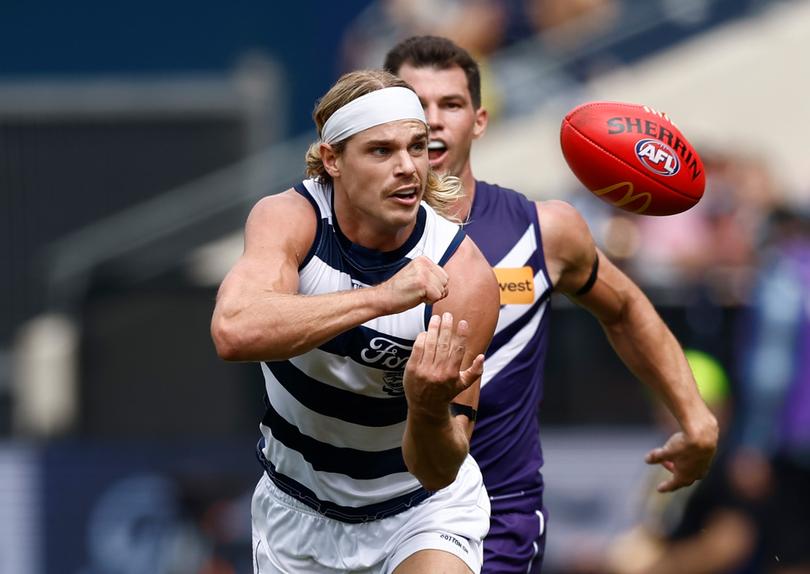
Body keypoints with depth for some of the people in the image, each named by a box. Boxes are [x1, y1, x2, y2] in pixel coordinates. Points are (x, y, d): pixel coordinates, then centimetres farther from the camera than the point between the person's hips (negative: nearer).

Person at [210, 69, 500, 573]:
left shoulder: (463, 275, -23)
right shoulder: (288, 219, -20)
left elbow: (438, 472, -22)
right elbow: (233, 332, -41)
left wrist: (431, 409, -44)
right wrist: (382, 297, -46)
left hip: (420, 508, -2)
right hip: (298, 508, 2)